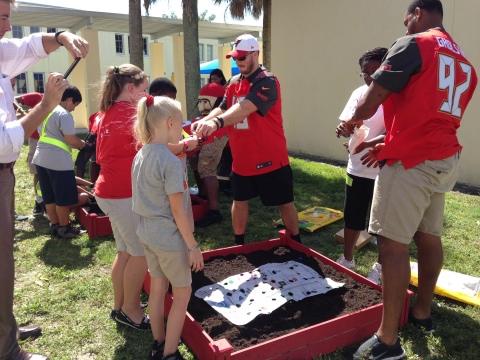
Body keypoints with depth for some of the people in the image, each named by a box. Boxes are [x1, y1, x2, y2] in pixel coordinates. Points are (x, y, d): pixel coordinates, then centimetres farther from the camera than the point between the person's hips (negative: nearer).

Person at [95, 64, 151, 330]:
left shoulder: (107, 114, 14)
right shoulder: (131, 112, -14)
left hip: (110, 191, 10)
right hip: (125, 194, -10)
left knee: (126, 252, 18)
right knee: (142, 253, 2)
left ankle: (120, 305, 29)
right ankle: (130, 310, 16)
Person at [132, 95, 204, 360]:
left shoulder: (140, 156, 3)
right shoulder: (170, 161, -22)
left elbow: (146, 198, 11)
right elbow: (177, 210, -20)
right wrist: (194, 246, -14)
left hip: (147, 234, 8)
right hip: (169, 238, -8)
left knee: (157, 289, 20)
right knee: (182, 293, 10)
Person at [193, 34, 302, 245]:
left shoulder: (267, 82, -18)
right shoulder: (233, 83, 8)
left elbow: (244, 109, -34)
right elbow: (223, 108, 1)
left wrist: (216, 123, -49)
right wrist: (204, 121, -20)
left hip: (270, 160, -6)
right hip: (241, 160, 7)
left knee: (284, 202, 9)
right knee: (239, 201, 16)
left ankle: (296, 243, 28)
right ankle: (239, 244, 33)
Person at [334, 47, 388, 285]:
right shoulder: (358, 93, 4)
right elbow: (346, 125, 0)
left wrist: (368, 143, -35)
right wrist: (343, 129, -23)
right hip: (356, 169, 5)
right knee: (352, 217, 16)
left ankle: (380, 267, 30)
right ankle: (347, 260, 35)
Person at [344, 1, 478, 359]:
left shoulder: (413, 44, -7)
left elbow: (372, 99, -9)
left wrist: (353, 120, 13)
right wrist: (387, 145, 20)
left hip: (412, 162, -9)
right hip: (445, 159, 9)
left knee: (393, 243, -8)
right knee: (429, 237, 16)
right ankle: (423, 311, 31)